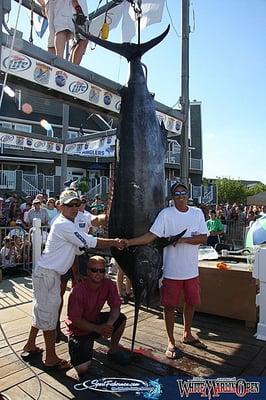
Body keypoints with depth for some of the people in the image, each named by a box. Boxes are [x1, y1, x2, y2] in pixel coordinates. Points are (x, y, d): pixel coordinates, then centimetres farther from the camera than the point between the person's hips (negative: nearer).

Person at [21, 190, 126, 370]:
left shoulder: (69, 225, 12)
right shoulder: (63, 225, -21)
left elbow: (76, 249, 15)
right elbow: (90, 242, -24)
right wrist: (115, 242, -16)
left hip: (51, 273, 10)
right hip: (47, 274, -10)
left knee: (41, 310, 21)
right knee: (49, 313, 1)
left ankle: (30, 346, 39)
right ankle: (51, 358, 15)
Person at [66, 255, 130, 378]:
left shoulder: (108, 285, -14)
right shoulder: (78, 291, -27)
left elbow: (115, 307, -10)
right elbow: (75, 320, -23)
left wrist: (109, 324, -30)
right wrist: (98, 329, -33)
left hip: (96, 320, 5)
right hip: (80, 328, -4)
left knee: (121, 319, -18)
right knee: (82, 369, -19)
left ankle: (113, 351, 8)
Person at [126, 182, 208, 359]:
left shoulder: (197, 213, 0)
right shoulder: (166, 214, -10)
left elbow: (204, 238, -6)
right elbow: (151, 236, -15)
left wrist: (183, 239, -19)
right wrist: (128, 242, -26)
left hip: (192, 269, 4)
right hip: (172, 270, -3)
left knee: (191, 302, 19)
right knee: (170, 306, 7)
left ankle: (187, 335, 42)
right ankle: (171, 342, 27)